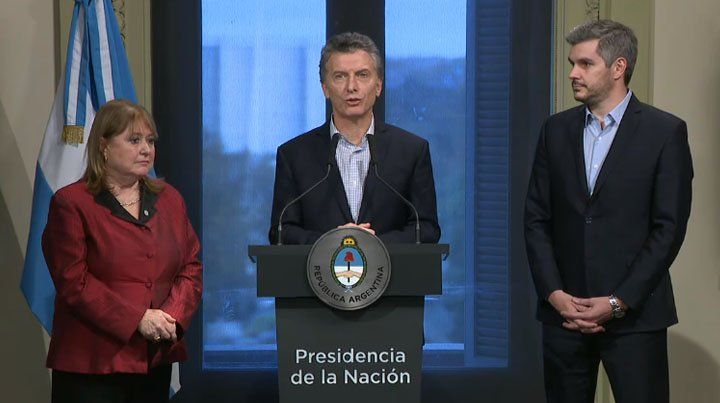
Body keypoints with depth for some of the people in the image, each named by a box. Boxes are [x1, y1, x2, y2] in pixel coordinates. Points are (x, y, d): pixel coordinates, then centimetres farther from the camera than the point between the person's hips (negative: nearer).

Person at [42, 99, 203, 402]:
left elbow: (192, 267, 11)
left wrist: (173, 316, -8)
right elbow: (73, 281, -12)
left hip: (156, 359, 5)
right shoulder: (71, 203, -4)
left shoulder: (169, 199, 14)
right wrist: (137, 320, -17)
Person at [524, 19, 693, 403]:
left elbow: (669, 229, -6)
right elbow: (536, 219, 8)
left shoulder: (666, 132, -2)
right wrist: (554, 294, -5)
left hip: (634, 314, -3)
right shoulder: (557, 129, 9)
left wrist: (618, 302, -11)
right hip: (563, 310, 4)